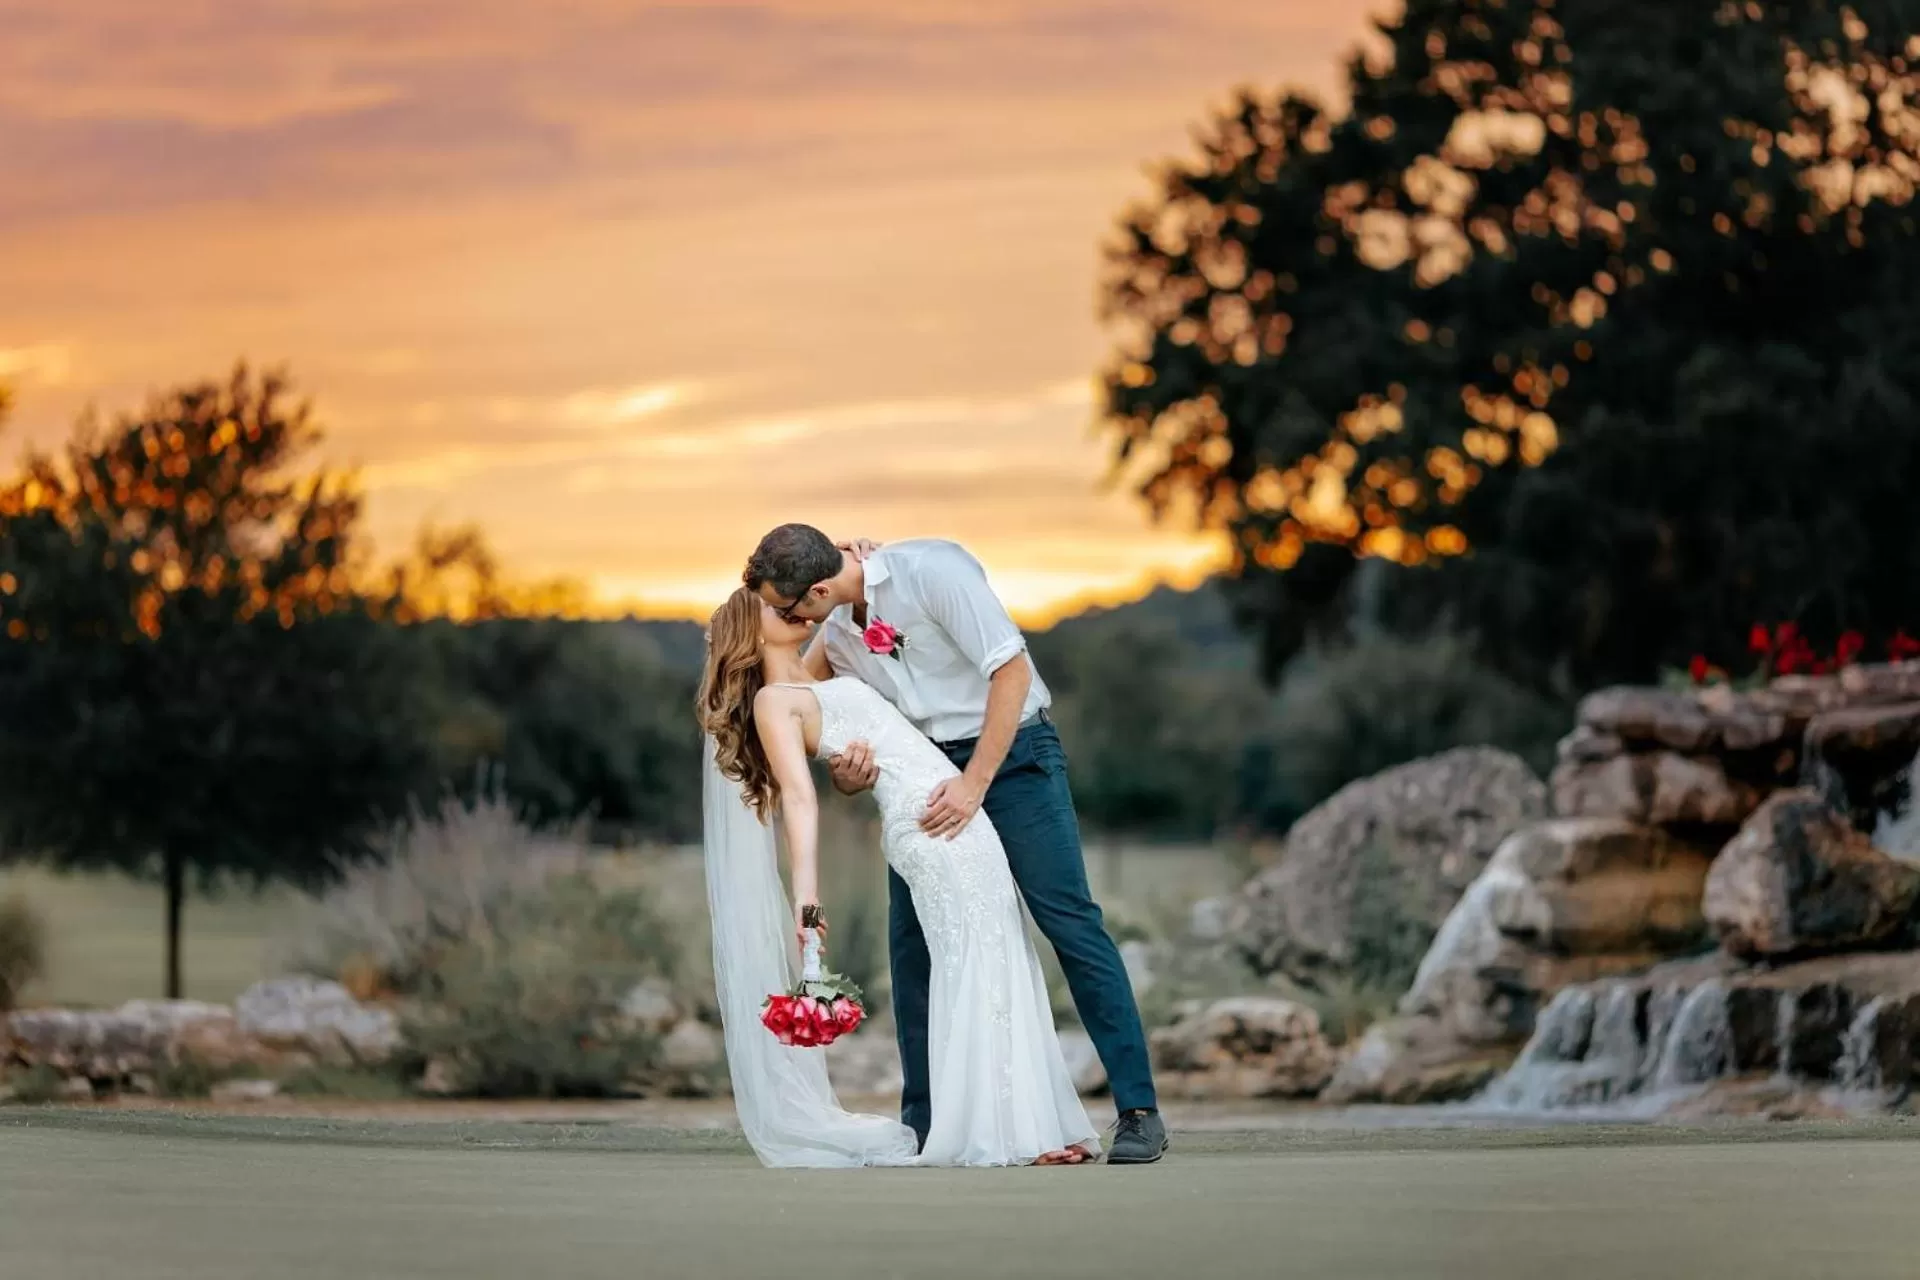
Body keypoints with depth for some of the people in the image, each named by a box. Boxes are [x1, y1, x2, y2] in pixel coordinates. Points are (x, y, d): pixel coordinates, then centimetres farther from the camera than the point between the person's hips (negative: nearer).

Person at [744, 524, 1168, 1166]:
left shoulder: (929, 570, -20)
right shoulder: (833, 627, 2)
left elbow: (1012, 671, -22)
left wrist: (974, 783, -25)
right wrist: (846, 774, -15)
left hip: (1009, 750, -7)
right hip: (925, 766, 7)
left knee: (1068, 920, -11)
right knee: (911, 939, 2)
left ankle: (1138, 1112, -9)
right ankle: (922, 1123, 10)